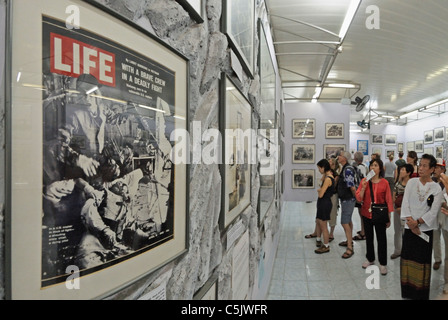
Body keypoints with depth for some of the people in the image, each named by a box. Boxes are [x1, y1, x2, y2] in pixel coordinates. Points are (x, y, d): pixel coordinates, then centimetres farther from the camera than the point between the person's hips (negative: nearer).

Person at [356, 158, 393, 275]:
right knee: (369, 237, 16)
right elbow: (359, 198, -3)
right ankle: (370, 259, 32)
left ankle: (383, 264, 16)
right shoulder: (364, 181, -1)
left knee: (381, 239, 4)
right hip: (367, 214, 3)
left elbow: (388, 201, -3)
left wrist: (389, 218, -2)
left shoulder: (384, 183, -7)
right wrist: (363, 187, -19)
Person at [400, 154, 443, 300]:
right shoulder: (411, 182, 2)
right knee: (408, 258, 6)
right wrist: (410, 222, -10)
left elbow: (434, 211, -9)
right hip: (410, 227, 2)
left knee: (422, 260, 3)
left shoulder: (436, 188, -3)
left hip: (425, 229, -2)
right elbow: (405, 203, -2)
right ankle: (407, 291, 19)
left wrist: (417, 222, -14)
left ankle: (421, 293, 15)